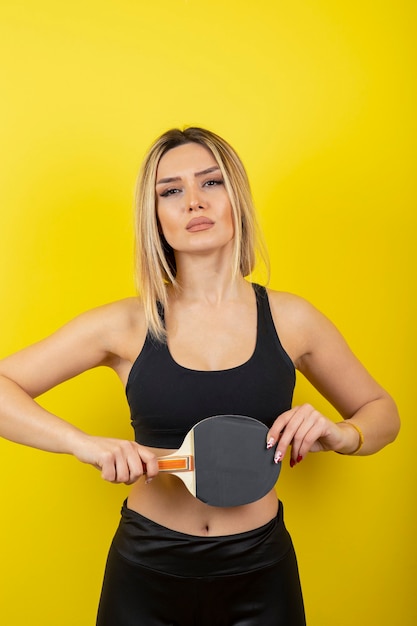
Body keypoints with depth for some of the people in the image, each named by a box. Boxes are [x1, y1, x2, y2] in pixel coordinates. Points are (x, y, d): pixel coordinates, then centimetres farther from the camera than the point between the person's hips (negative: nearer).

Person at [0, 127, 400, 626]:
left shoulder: (291, 320, -6)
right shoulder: (125, 326, -9)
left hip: (259, 572, 1)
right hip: (146, 572, -1)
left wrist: (339, 434, -14)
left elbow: (382, 411, 7)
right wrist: (85, 444, -23)